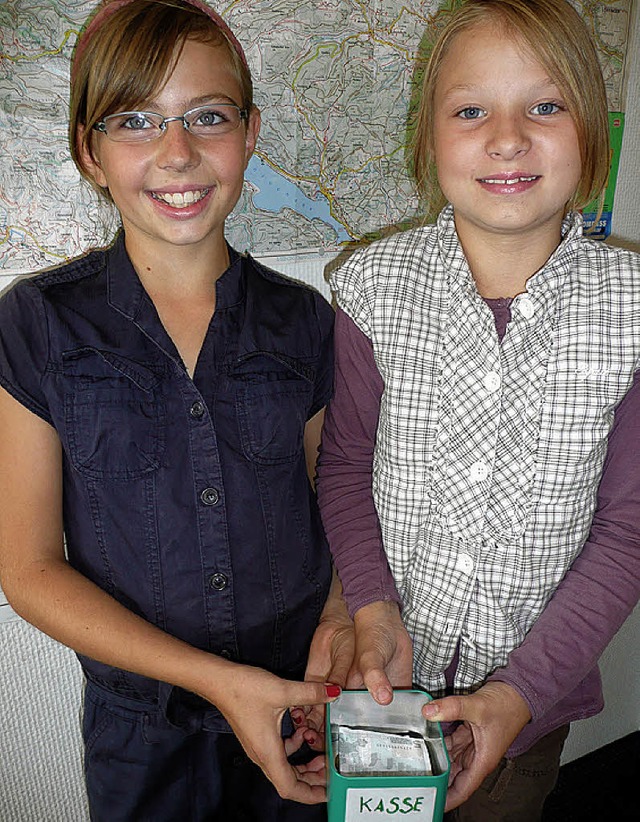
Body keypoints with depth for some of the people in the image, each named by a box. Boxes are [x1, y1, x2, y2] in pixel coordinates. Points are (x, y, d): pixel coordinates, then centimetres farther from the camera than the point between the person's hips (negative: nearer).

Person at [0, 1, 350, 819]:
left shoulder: (304, 321, -7)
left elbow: (337, 508, 1)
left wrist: (337, 630, -18)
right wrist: (216, 679, -18)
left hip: (300, 705, 2)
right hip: (138, 719, -1)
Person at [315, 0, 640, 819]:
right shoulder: (376, 286, -13)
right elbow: (344, 464, -5)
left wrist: (523, 687, -15)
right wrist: (375, 612, -16)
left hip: (535, 686, 0)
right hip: (389, 667, 1)